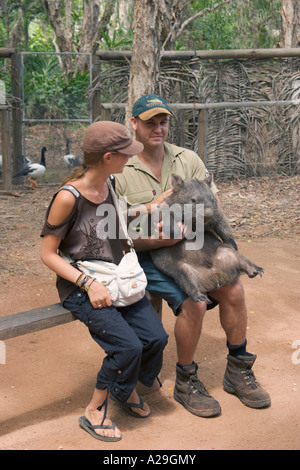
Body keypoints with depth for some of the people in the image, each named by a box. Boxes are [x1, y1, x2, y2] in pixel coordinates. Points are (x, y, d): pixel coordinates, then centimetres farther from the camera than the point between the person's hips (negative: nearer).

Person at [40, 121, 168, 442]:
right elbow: (48, 254, -13)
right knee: (128, 345, -23)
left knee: (155, 337, -12)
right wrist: (89, 284, -22)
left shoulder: (110, 187, 4)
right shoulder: (68, 198, -18)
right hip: (79, 287, -6)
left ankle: (127, 389, 17)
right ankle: (94, 412, -1)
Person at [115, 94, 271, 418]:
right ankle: (185, 383, -2)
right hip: (147, 255, -5)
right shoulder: (120, 172, -9)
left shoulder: (188, 160, 4)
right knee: (193, 303, -25)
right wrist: (151, 240, -29)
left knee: (233, 290, -14)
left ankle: (237, 372, 7)